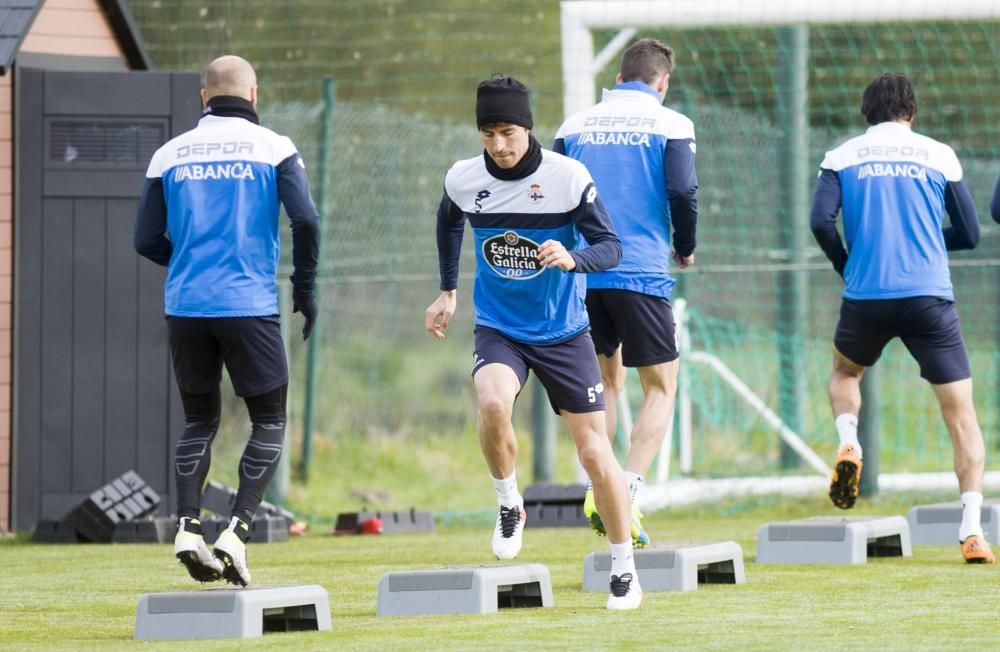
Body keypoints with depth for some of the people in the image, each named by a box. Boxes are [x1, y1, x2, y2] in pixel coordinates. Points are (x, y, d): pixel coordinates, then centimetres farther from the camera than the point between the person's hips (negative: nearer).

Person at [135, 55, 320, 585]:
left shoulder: (170, 155, 8)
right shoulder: (272, 148, 0)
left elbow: (146, 240, 6)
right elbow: (305, 219, -11)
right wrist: (305, 287, 2)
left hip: (185, 307, 3)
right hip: (249, 305, -3)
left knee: (199, 422, 16)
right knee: (269, 423, 8)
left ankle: (187, 526, -3)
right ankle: (236, 532, -9)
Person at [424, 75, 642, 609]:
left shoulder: (568, 177, -14)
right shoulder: (463, 180, -6)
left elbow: (610, 247, -13)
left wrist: (572, 258, -33)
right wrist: (447, 290, 20)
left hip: (564, 332, -1)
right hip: (497, 329, 1)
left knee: (595, 453, -2)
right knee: (493, 403, -31)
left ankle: (624, 570, 15)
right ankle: (508, 504, -4)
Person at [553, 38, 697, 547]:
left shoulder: (575, 126, 10)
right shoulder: (669, 124, 1)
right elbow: (683, 191, -9)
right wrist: (685, 249, 9)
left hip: (584, 274, 4)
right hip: (641, 275, -4)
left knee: (606, 380, 21)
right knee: (660, 388, 6)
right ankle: (627, 493, -12)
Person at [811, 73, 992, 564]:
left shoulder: (841, 158, 7)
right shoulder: (937, 155, 7)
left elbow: (821, 221, -5)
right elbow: (969, 233, 9)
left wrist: (846, 265, 13)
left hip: (866, 297, 1)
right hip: (930, 297, -1)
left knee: (844, 371, 32)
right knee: (961, 414, 2)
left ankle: (849, 445, 3)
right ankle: (971, 529, -11)